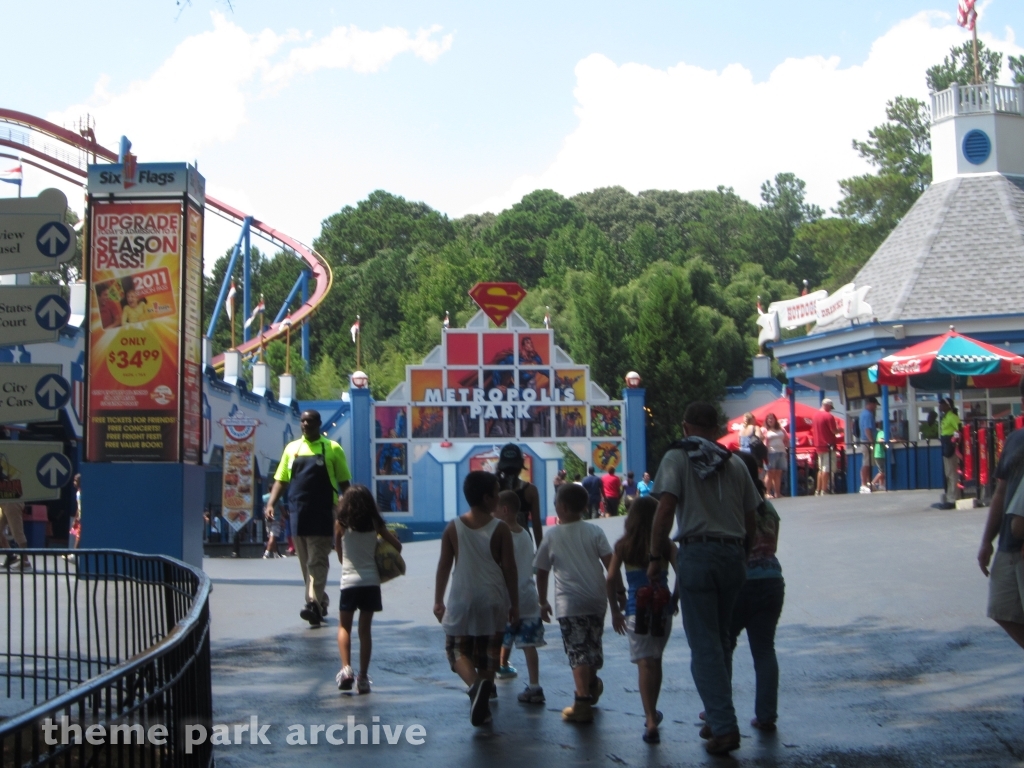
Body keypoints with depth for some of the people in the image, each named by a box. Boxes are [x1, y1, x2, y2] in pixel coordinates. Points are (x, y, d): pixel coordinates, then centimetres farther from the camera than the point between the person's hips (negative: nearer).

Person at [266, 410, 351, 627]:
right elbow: (281, 479, 13)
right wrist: (271, 503, 0)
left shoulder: (332, 449, 3)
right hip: (298, 514, 4)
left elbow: (344, 482, 5)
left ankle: (313, 604, -18)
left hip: (323, 515, -4)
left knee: (317, 562, -10)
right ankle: (321, 603, 19)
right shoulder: (291, 448, 13)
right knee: (306, 564, 8)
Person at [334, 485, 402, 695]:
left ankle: (346, 668, -7)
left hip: (349, 581, -2)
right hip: (371, 581, 2)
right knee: (365, 630, 8)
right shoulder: (375, 524, 1)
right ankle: (363, 677, 8)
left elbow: (338, 551, 5)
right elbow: (397, 546, 6)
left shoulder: (341, 524, -4)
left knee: (344, 627, 12)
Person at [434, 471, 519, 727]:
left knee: (459, 650, 9)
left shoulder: (453, 528, -2)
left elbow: (444, 566, 1)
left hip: (461, 600, 1)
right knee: (488, 655, 11)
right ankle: (482, 705, 11)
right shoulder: (501, 529, -8)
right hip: (493, 601, -1)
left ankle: (474, 685, -19)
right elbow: (510, 569, -6)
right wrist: (514, 604, 3)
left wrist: (438, 601, 9)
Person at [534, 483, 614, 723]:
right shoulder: (594, 532, 3)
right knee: (593, 647, 20)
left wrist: (543, 602, 18)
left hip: (569, 604, -3)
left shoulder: (552, 536, 1)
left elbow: (542, 572, 6)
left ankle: (583, 703, -15)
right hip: (596, 599, 3)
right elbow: (610, 564, -3)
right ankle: (591, 685, 40)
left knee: (577, 652, -6)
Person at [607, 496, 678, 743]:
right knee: (655, 660, 19)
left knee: (645, 663, -4)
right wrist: (675, 599, 5)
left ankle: (651, 720, -17)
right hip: (662, 609, 2)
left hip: (636, 609, -1)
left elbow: (611, 579, -5)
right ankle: (652, 713, 34)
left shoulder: (623, 545, 0)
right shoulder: (666, 545, -1)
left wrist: (615, 610, 5)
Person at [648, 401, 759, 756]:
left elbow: (665, 510, -12)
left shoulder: (677, 457, -1)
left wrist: (656, 557, -5)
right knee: (720, 641, 17)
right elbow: (751, 522, 11)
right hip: (732, 556, 4)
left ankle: (724, 726, -9)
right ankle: (718, 719, 22)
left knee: (704, 646, -2)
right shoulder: (735, 463, 12)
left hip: (697, 554, -4)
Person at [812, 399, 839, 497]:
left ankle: (818, 490, 15)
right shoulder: (828, 416, -13)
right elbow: (834, 431, -14)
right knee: (827, 469, -5)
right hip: (828, 445, -8)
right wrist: (839, 430, 5)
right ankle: (824, 490, -5)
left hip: (818, 446, 8)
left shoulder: (815, 415, 10)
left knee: (821, 469, 14)